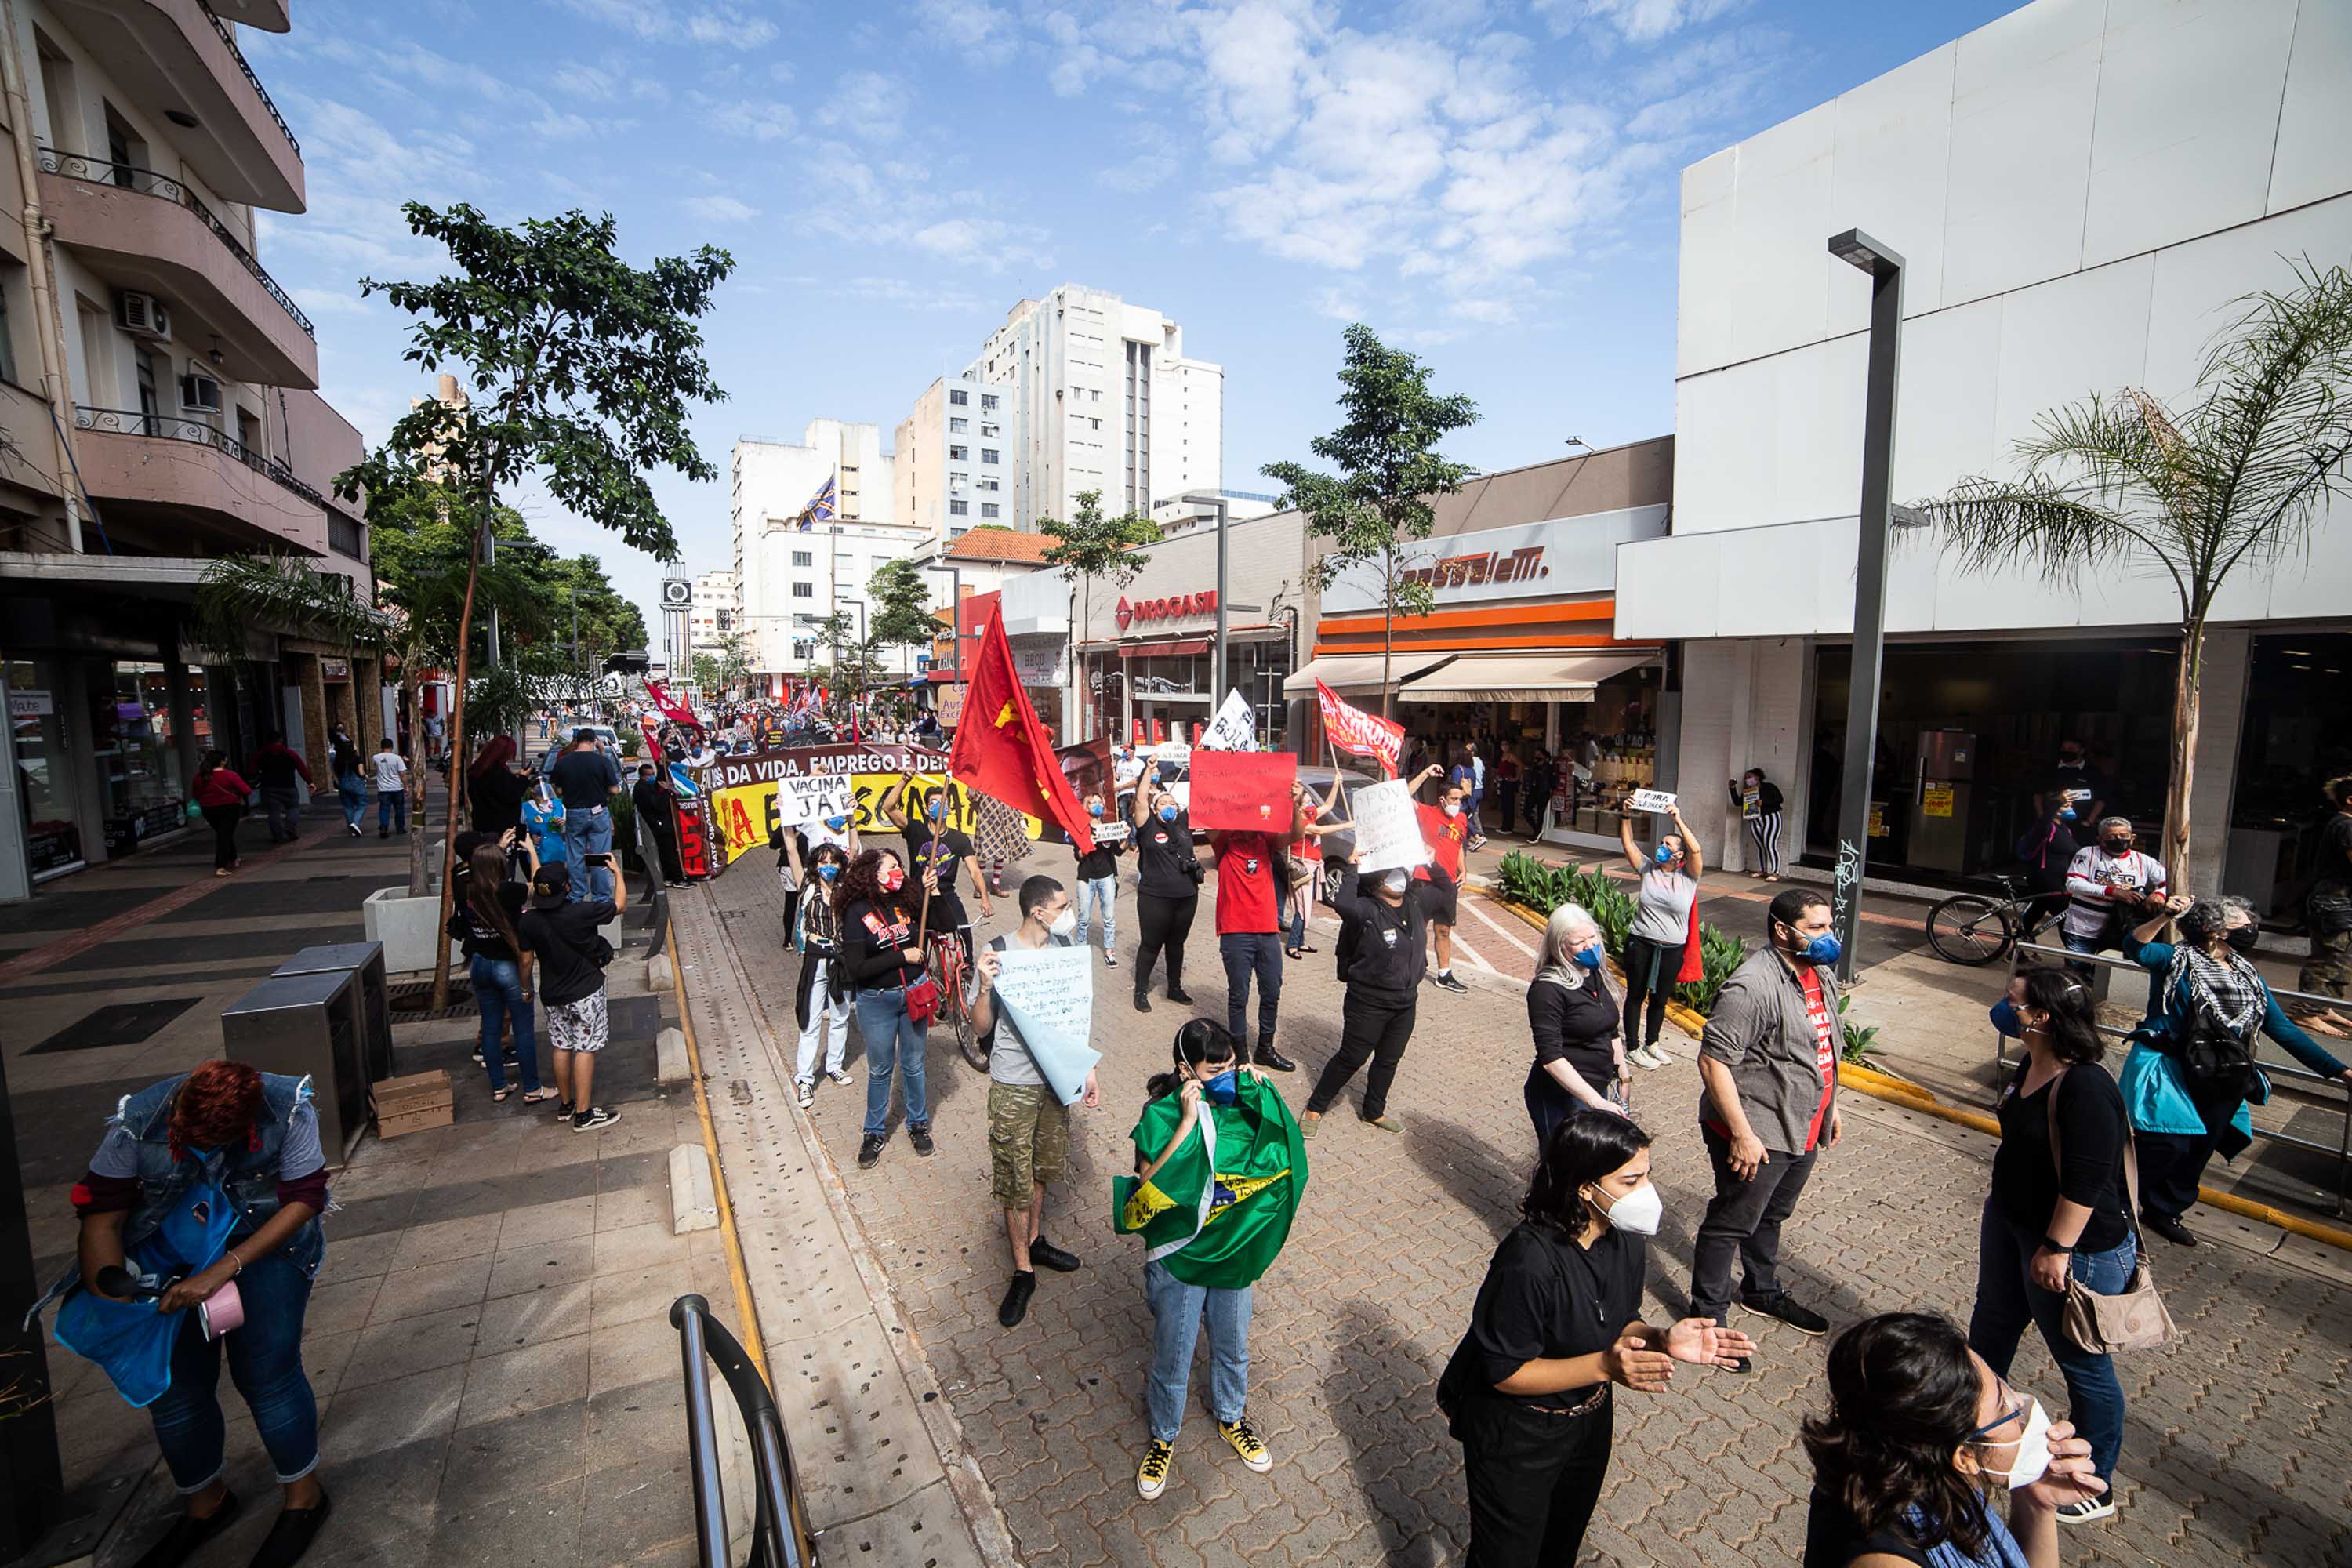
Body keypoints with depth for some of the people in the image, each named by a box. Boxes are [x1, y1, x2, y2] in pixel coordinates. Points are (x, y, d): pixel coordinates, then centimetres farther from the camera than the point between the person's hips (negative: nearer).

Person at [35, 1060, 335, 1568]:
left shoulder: (289, 1109, -28)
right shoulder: (138, 1121, -22)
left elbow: (303, 1199, -23)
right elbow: (102, 1217, -13)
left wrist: (224, 1269, -30)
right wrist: (111, 1298, -20)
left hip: (264, 1242, -3)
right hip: (168, 1253, 3)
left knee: (266, 1372, -5)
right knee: (173, 1385, 7)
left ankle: (304, 1497, 18)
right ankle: (205, 1504, 34)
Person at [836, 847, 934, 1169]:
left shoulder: (905, 903, -4)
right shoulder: (857, 913, -16)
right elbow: (856, 969, -21)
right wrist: (902, 956, -19)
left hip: (913, 994, 3)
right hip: (877, 1001, -3)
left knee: (913, 1065, 16)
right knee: (880, 1069, 13)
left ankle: (918, 1123, 36)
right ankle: (875, 1132, 33)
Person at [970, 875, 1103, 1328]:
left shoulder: (1064, 947, -3)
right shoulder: (997, 954, -18)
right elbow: (981, 1027, -12)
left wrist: (1087, 1068, 8)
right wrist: (985, 986, -31)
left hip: (1056, 1077, 5)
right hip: (1013, 1086, -4)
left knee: (1041, 1169, 21)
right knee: (1014, 1179, 8)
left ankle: (1035, 1241, 43)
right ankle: (1023, 1271, 26)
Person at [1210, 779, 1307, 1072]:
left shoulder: (1266, 839, 7)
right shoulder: (1224, 842, -1)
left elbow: (1295, 834, -9)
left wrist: (1296, 805, -28)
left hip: (1268, 929, 4)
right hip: (1235, 931, -4)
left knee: (1272, 994, 14)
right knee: (1238, 996, 6)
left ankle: (1265, 1049, 31)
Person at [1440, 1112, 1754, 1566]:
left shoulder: (1627, 1240, -13)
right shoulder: (1528, 1261, -36)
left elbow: (1621, 1325, 1)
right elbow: (1505, 1373, -28)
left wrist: (1662, 1341, -20)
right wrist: (1604, 1366, -36)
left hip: (1590, 1418, 7)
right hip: (1515, 1435, -7)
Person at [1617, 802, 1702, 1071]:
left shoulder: (1688, 877, -4)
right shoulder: (1648, 868, 0)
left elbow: (1696, 850, -21)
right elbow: (1627, 842, -6)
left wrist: (1678, 819, -28)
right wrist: (1625, 816, -19)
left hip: (1672, 950, 0)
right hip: (1640, 944, 0)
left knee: (1660, 999, 17)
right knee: (1636, 996, 9)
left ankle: (1651, 1043, 37)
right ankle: (1633, 1048, 22)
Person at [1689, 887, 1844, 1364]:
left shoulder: (1822, 972, 4)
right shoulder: (1753, 986, -27)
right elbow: (1712, 1060, -28)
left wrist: (1829, 1107, 23)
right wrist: (1742, 1133, -26)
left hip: (1802, 1129, 9)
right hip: (1757, 1135, -9)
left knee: (1771, 1217, 26)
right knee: (1732, 1222, 6)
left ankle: (1763, 1293, 47)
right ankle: (1708, 1316, 23)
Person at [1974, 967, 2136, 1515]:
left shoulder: (2086, 1088, -29)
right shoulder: (2032, 1066, -1)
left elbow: (2085, 1181, -28)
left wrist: (2057, 1249, -23)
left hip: (2076, 1245, -9)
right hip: (2009, 1221, 9)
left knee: (2082, 1364, 9)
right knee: (1993, 1320, 25)